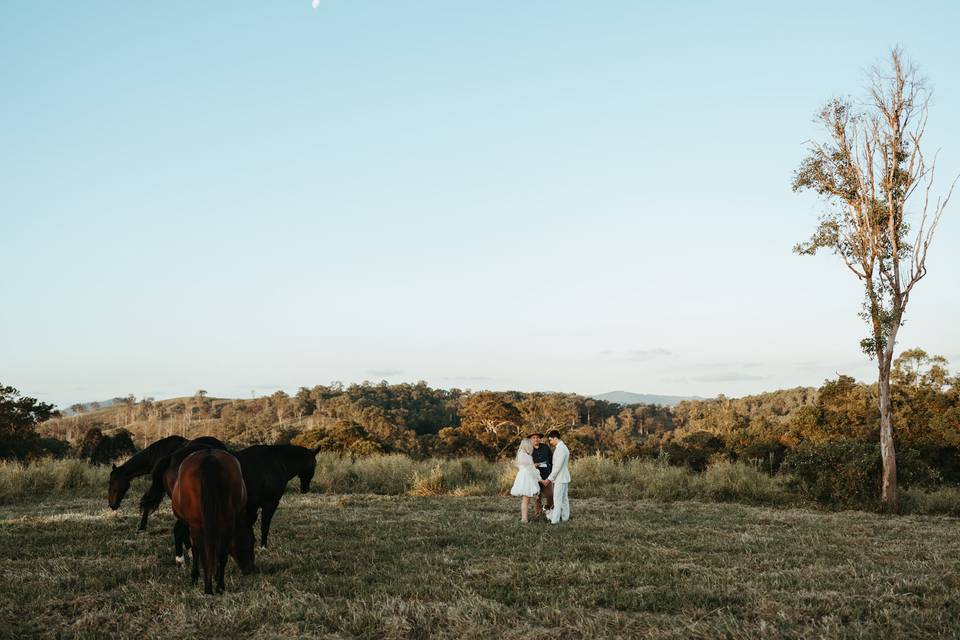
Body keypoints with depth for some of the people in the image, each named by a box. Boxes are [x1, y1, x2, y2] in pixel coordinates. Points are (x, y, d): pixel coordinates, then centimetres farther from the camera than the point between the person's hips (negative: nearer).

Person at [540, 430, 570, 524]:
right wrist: (551, 478, 15)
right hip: (563, 478, 10)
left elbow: (558, 467, -21)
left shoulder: (561, 449, -19)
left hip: (560, 478, -10)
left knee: (557, 499, -7)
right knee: (564, 499, 14)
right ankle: (565, 517, 21)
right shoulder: (562, 447, 12)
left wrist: (549, 479, -15)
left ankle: (554, 520, -5)